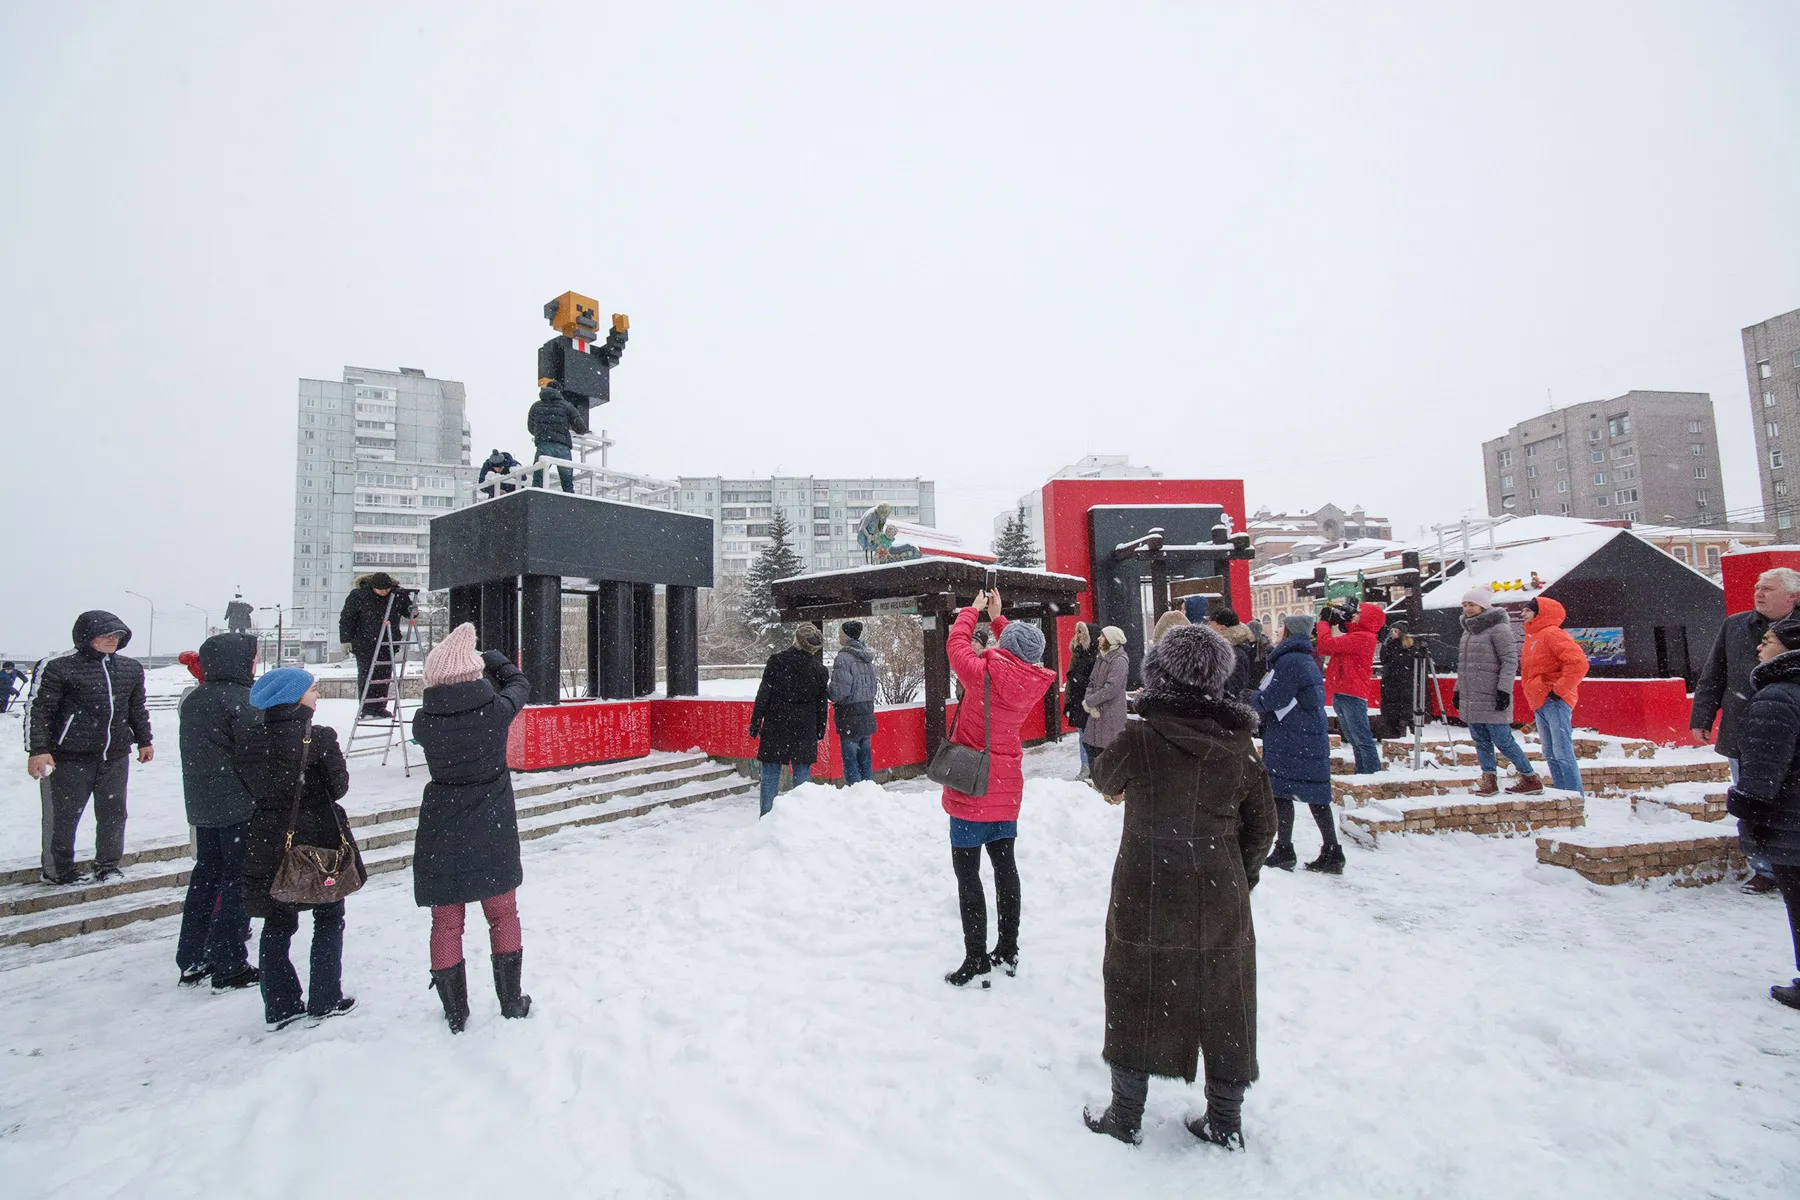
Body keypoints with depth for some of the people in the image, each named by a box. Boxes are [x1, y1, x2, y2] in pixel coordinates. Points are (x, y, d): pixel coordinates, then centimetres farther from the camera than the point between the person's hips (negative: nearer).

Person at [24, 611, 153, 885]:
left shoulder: (131, 668, 10)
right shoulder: (57, 666, -8)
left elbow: (138, 708, 20)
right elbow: (37, 709, -9)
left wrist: (145, 740, 21)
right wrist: (37, 749, -14)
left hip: (116, 756, 5)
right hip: (70, 757, -5)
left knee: (114, 812, 10)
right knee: (63, 815, 5)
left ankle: (108, 864, 24)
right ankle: (57, 870, 22)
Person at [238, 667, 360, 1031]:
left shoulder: (246, 737, -3)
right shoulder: (318, 738, -18)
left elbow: (250, 786, 6)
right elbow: (339, 787, -9)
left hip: (268, 841, 5)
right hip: (319, 839, -4)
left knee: (277, 923, 16)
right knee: (329, 919, 11)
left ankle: (279, 1007, 21)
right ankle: (324, 1002, 16)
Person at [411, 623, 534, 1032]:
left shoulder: (424, 721, -13)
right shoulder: (496, 710, -14)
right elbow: (519, 683, 5)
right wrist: (491, 658, 20)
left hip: (442, 832, 0)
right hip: (493, 830, 0)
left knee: (446, 922, 14)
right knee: (503, 914, 16)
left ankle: (455, 1015, 23)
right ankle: (512, 1004, 27)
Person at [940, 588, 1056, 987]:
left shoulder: (984, 673, -21)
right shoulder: (1033, 681, -4)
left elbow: (956, 643, -5)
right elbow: (1017, 660, 18)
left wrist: (973, 610, 11)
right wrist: (996, 618, 23)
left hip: (972, 789, -6)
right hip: (1007, 789, 6)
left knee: (967, 872, 1)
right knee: (1004, 865, 16)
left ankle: (976, 961, 5)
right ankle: (1008, 951, 26)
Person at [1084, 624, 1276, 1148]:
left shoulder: (1137, 739, -17)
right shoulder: (1238, 744, -8)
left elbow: (1104, 779, 5)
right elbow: (1262, 824, 2)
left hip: (1146, 900, -2)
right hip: (1220, 900, 3)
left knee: (1137, 999, 14)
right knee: (1224, 1006, 18)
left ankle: (1125, 1117, 28)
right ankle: (1225, 1123, 33)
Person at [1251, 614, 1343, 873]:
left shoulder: (1289, 661, -14)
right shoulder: (1307, 660, 16)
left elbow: (1272, 699, -16)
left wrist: (1247, 697, 2)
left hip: (1289, 738, -9)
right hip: (1313, 737, 9)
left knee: (1281, 792, -1)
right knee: (1316, 795, 9)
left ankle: (1284, 851, 4)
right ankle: (1331, 853, 12)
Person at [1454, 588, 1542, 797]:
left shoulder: (1498, 628, -8)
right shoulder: (1468, 630, 17)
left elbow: (1510, 661, -12)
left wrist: (1504, 690, -18)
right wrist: (1458, 689, 21)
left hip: (1491, 699, -8)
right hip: (1470, 699, 8)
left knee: (1503, 741, -4)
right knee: (1481, 742, 9)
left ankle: (1531, 779, 11)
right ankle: (1489, 779, 14)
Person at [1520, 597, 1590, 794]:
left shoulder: (1552, 634, -9)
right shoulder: (1532, 638, 20)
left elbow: (1578, 663, -20)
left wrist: (1559, 690, -18)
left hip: (1554, 702, -10)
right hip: (1540, 704, 10)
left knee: (1563, 754, -9)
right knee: (1551, 755, 12)